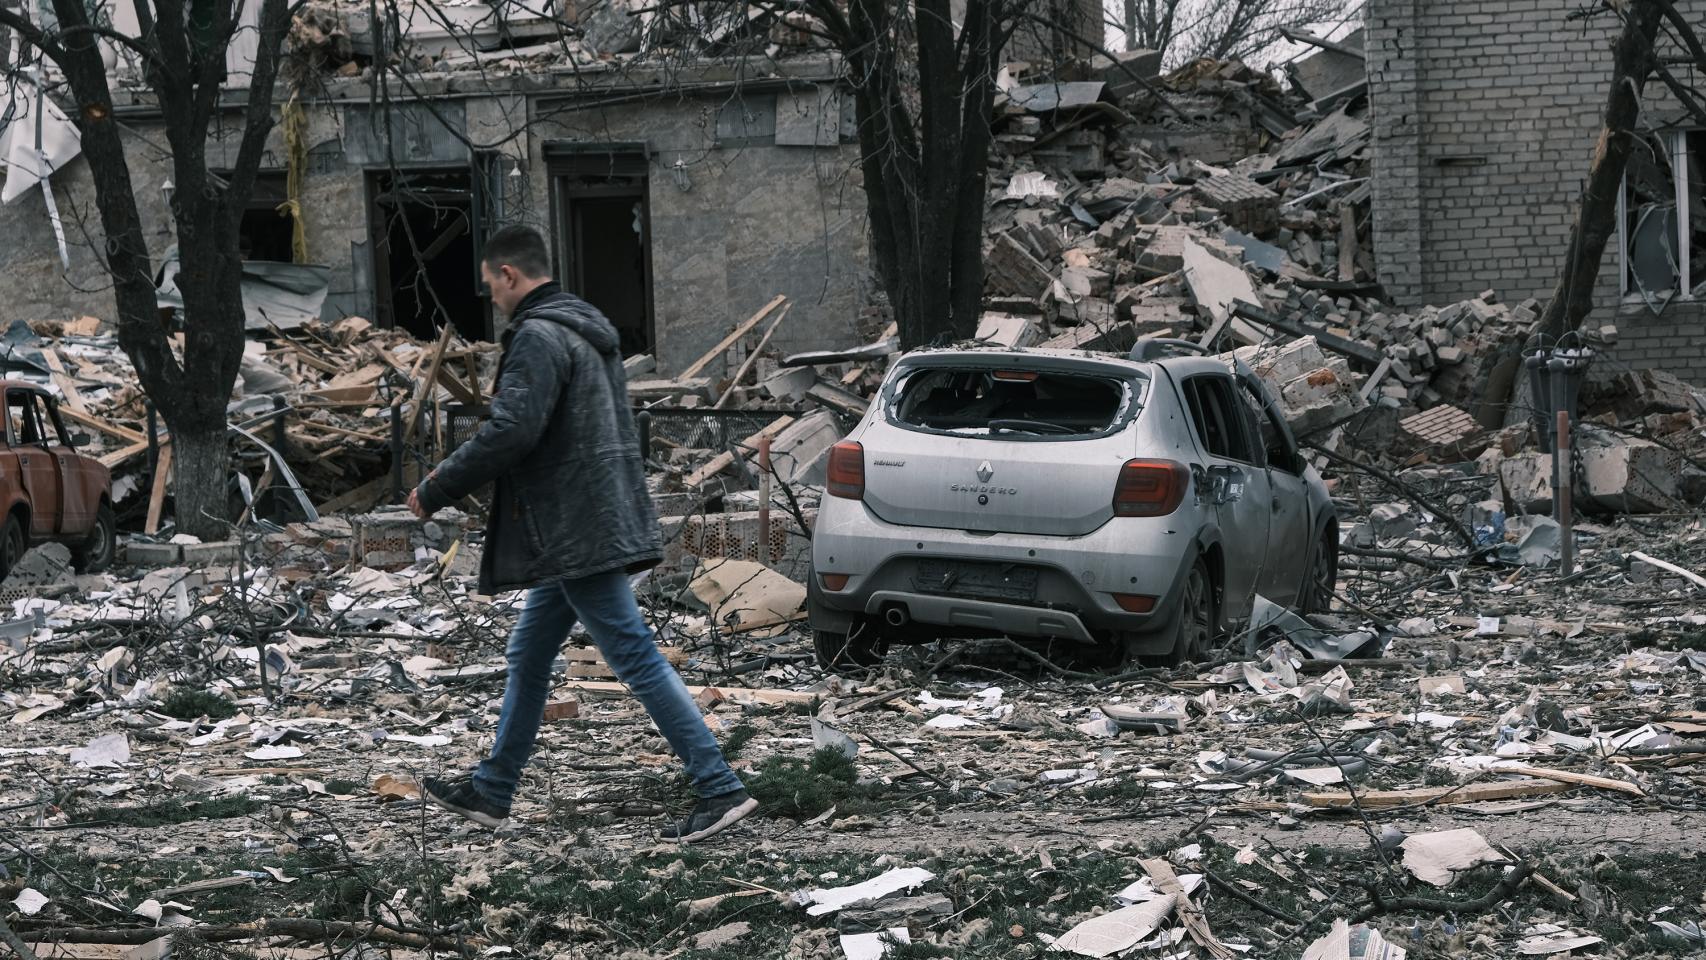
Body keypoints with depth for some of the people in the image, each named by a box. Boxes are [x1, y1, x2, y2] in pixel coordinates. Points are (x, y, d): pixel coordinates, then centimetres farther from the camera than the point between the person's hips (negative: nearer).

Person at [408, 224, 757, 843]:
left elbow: (509, 433, -25)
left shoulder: (538, 337, -16)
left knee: (636, 658, -9)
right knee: (528, 657, 18)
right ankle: (491, 792, 28)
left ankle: (720, 789, -8)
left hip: (576, 533, -11)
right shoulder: (589, 330, 17)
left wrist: (435, 492, -13)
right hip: (588, 530, 11)